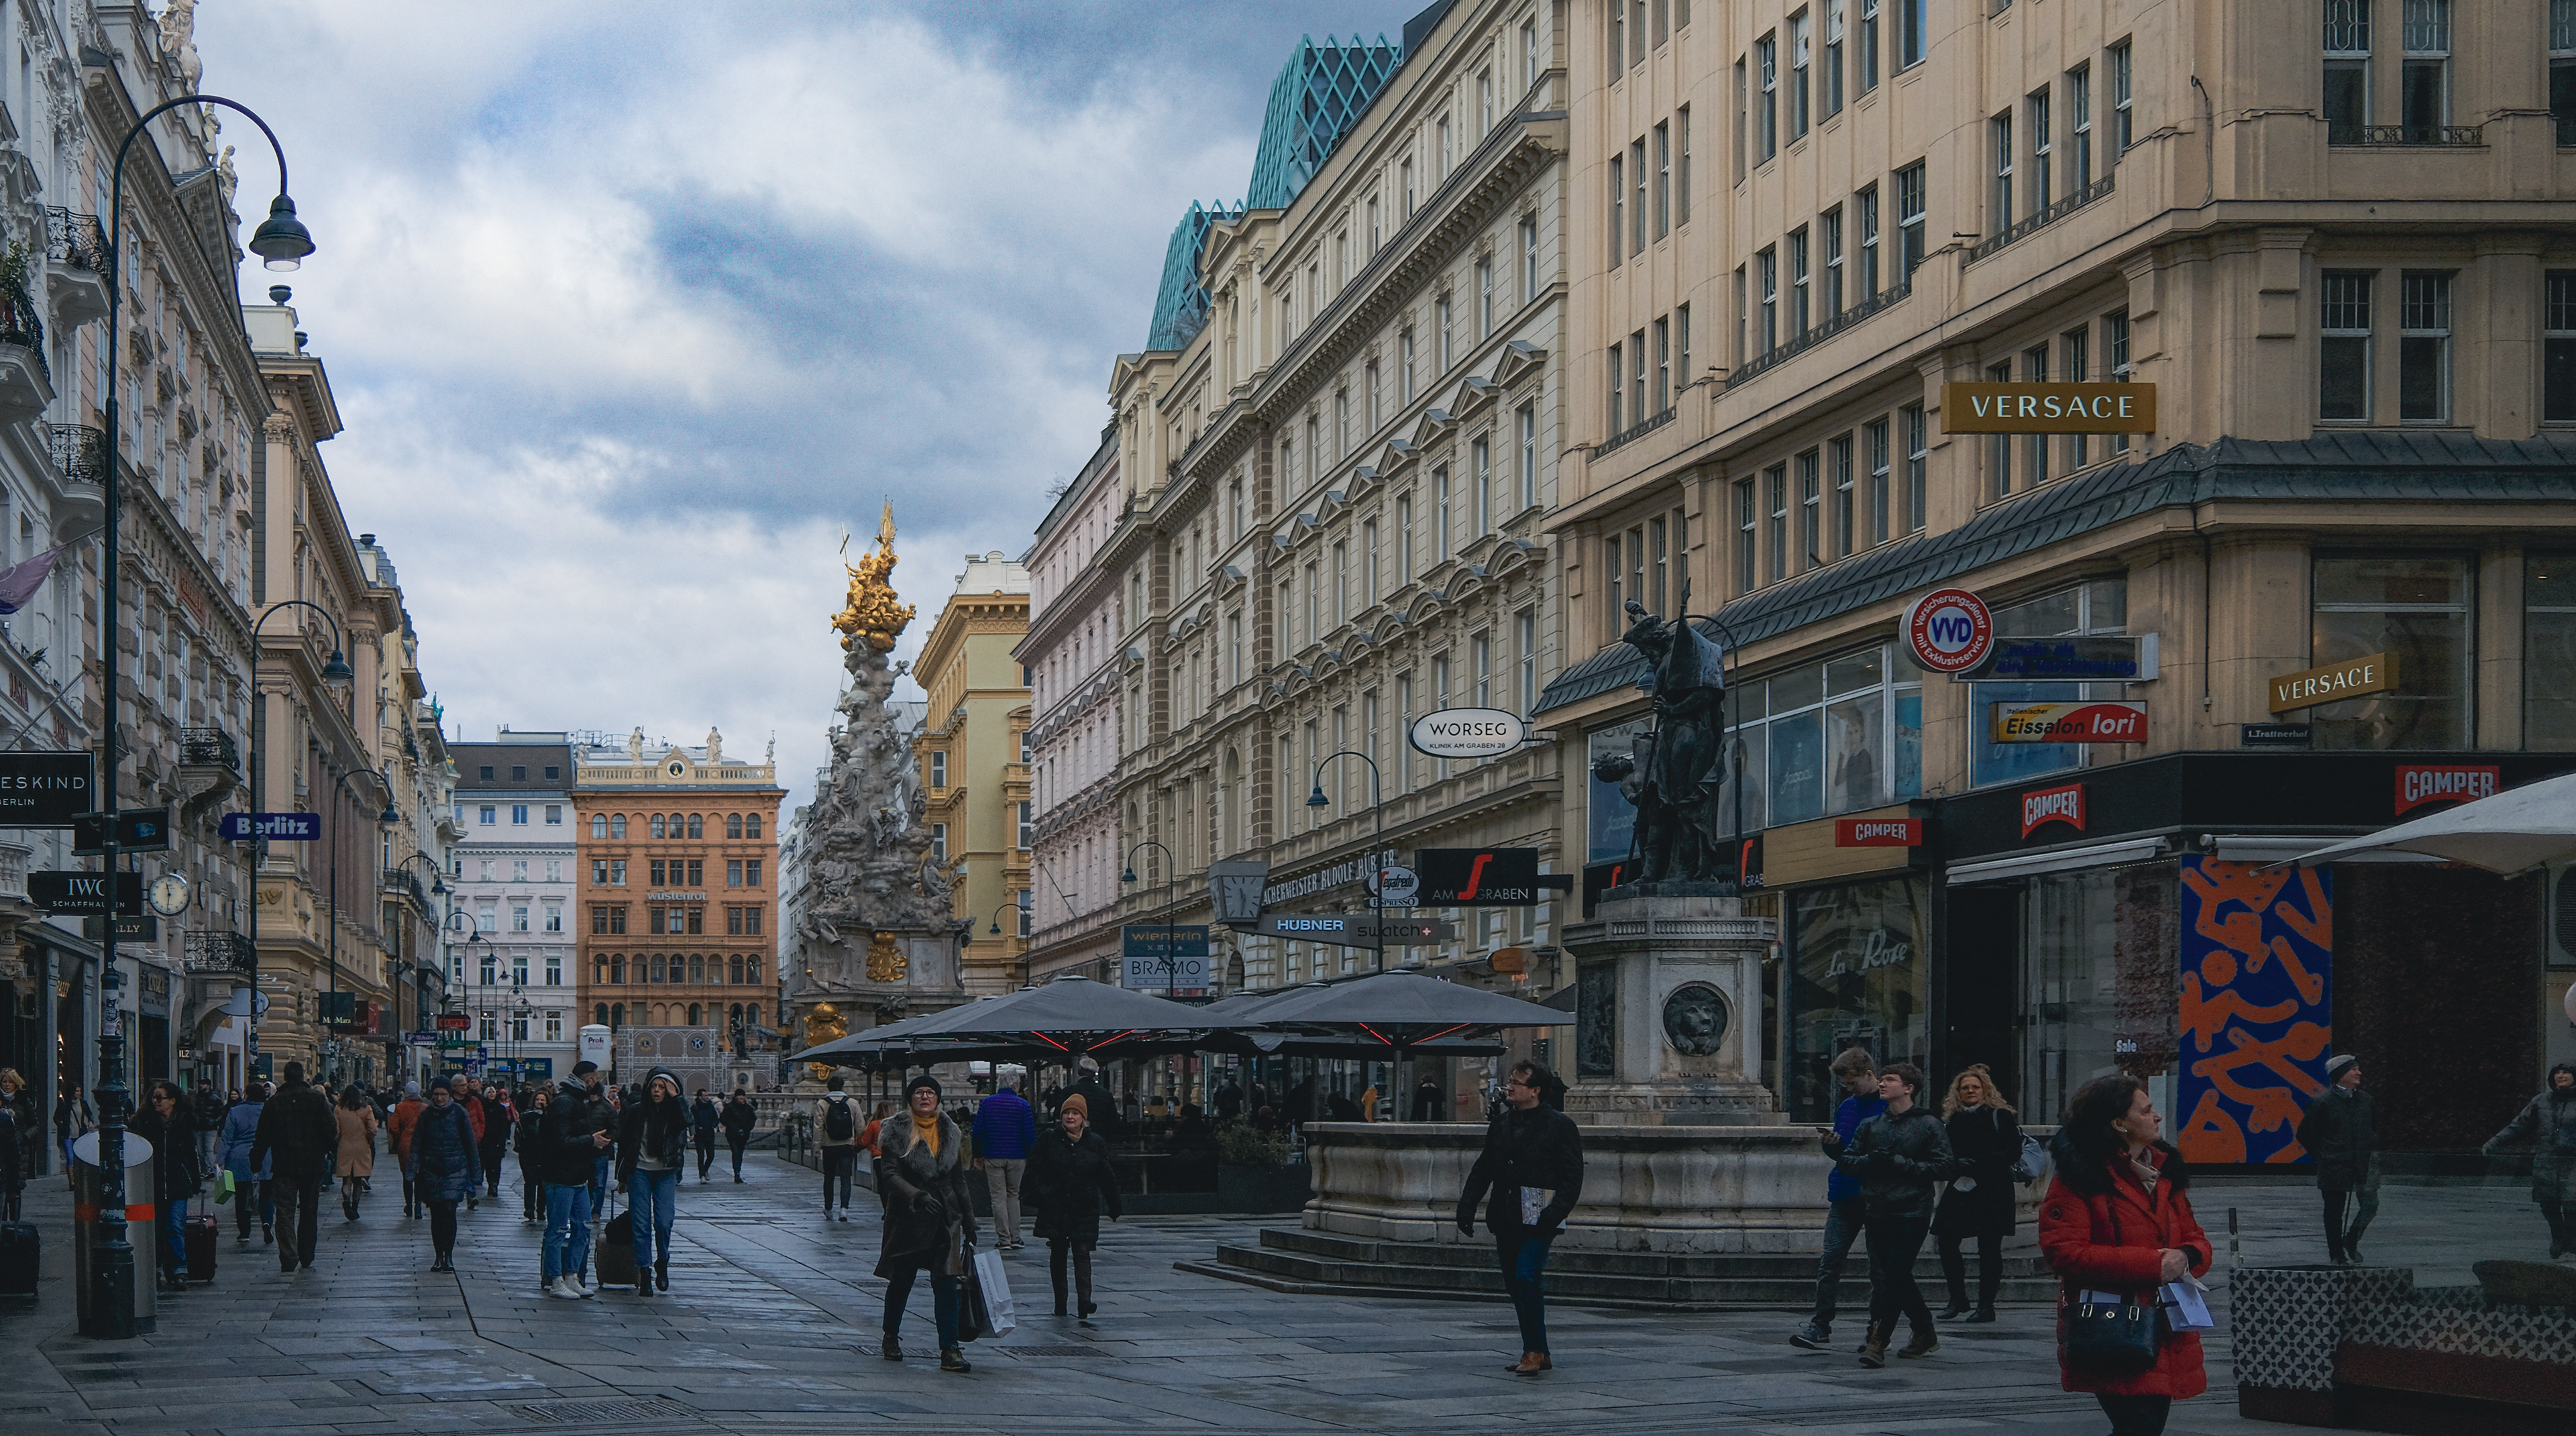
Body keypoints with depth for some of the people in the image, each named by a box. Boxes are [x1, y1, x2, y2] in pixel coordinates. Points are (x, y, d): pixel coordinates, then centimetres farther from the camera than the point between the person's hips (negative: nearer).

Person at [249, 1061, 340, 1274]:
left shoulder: (274, 1102, -2)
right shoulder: (317, 1098, -2)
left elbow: (262, 1137, 1)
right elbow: (331, 1130, -3)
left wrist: (255, 1161, 11)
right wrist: (334, 1154, 8)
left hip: (284, 1166, -1)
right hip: (313, 1165, 1)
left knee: (285, 1213, -1)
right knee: (309, 1213, 12)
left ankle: (289, 1260, -12)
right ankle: (306, 1260, 18)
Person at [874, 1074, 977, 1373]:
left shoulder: (950, 1133, 11)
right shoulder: (897, 1131, -3)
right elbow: (890, 1173, -12)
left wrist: (968, 1220, 17)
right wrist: (916, 1195, -26)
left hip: (945, 1217, 3)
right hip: (907, 1216, -3)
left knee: (946, 1282, -7)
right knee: (901, 1280, 9)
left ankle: (950, 1350, -10)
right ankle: (891, 1337, 32)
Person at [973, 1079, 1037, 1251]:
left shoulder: (987, 1103, 1)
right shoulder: (1022, 1105, -3)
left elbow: (977, 1132, 0)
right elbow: (1030, 1134, -7)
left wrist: (978, 1155, 10)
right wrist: (1031, 1156, 7)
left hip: (993, 1157, 0)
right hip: (1017, 1158, 0)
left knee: (998, 1197, 2)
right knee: (1013, 1195, 14)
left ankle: (1004, 1239, -4)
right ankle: (1015, 1238, 9)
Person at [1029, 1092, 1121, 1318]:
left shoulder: (1095, 1143, 4)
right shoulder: (1049, 1140, 2)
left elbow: (1107, 1178, 11)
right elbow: (1035, 1170, 6)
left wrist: (1114, 1207, 14)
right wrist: (1040, 1193, -7)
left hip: (1085, 1208, -1)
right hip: (1055, 1206, 1)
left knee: (1082, 1251, -10)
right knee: (1058, 1253, 6)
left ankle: (1084, 1300, -18)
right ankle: (1060, 1302, 14)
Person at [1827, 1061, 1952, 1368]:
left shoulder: (1928, 1125, 0)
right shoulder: (1871, 1126, 14)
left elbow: (1942, 1166, -6)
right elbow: (1846, 1159, 13)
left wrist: (1899, 1164, -13)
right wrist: (1869, 1161, -8)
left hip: (1912, 1213, -5)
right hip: (1877, 1213, 5)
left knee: (1893, 1277, -12)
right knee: (1891, 1277, 9)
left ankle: (1877, 1341, -13)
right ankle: (1925, 1335, 26)